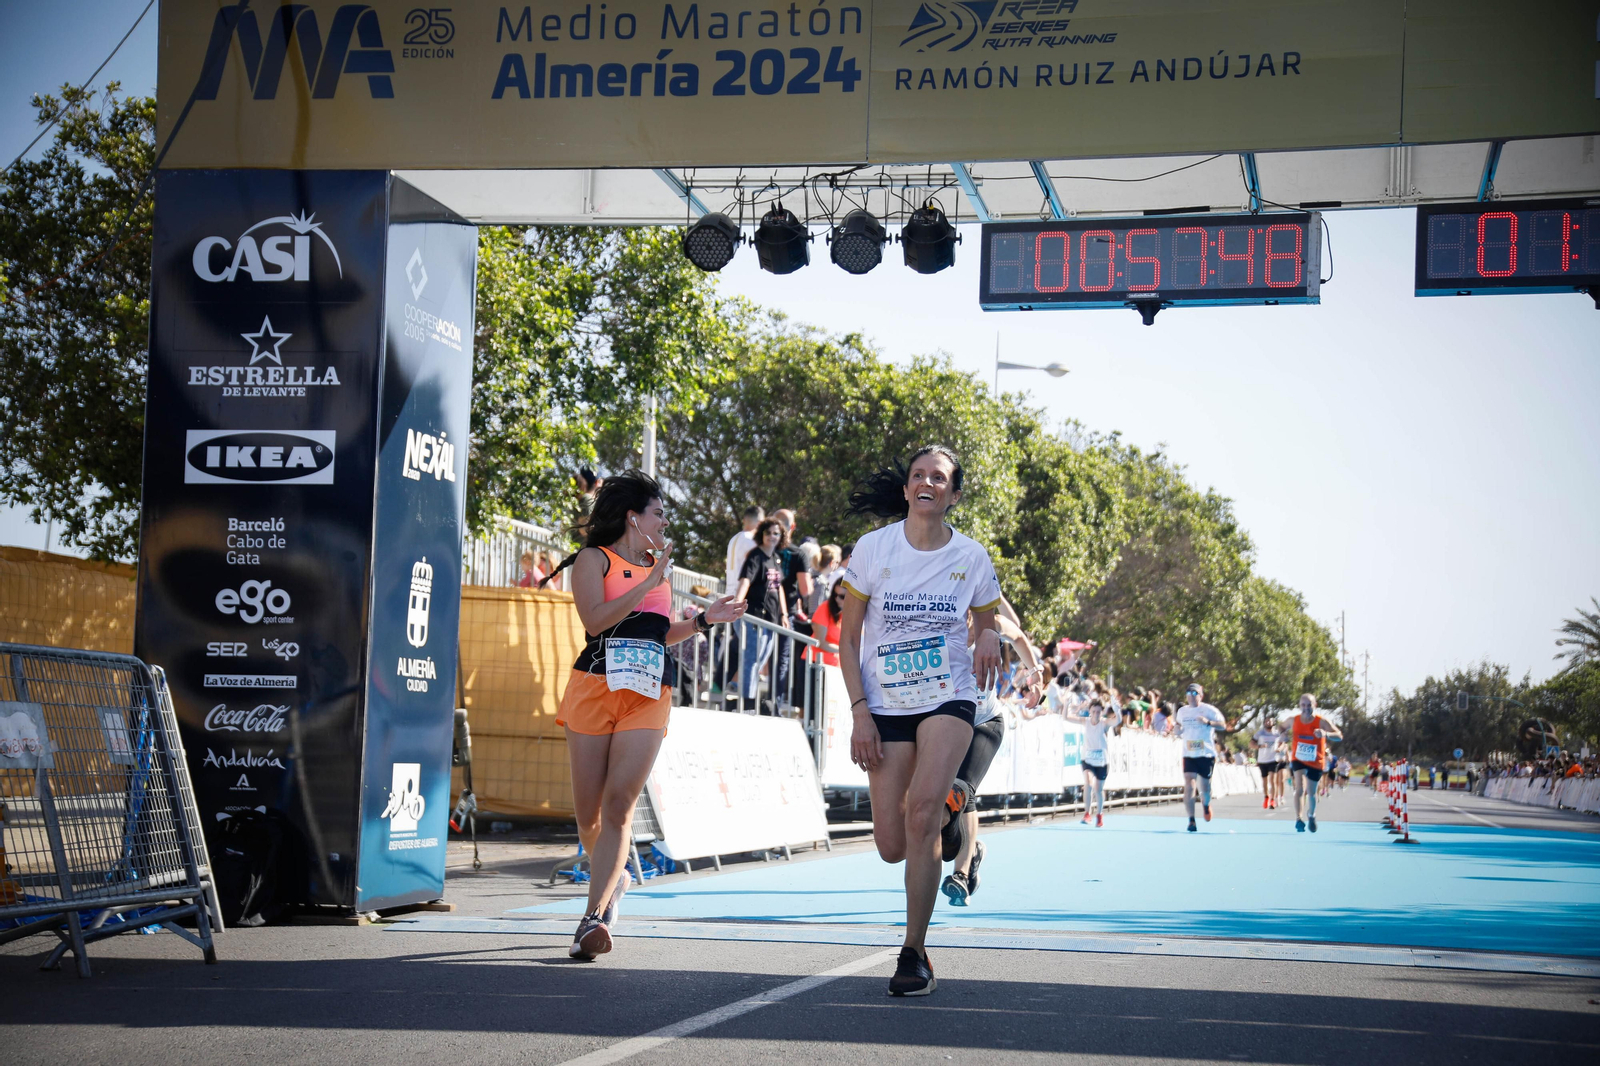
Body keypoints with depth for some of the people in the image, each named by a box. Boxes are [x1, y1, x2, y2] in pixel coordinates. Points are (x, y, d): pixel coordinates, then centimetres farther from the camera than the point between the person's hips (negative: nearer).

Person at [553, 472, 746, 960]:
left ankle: (594, 917, -17)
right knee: (588, 810, 2)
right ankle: (612, 878, 32)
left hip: (648, 698, 3)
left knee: (618, 806, -13)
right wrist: (650, 584, -12)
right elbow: (594, 620, -11)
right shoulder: (594, 559, 5)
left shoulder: (658, 565, 22)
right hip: (594, 689, -3)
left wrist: (703, 619, 16)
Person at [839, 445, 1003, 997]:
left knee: (923, 808, -25)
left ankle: (914, 953, -14)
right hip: (886, 705, 1)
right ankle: (943, 817, 38)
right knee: (892, 848, -1)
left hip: (949, 699, -1)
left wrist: (989, 637, -12)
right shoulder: (873, 548, -2)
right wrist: (859, 710, -8)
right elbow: (847, 639, 2)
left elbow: (986, 624, 14)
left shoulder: (971, 557, 0)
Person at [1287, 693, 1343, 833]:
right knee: (1300, 788, -21)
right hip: (1298, 759, 0)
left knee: (1311, 792, 14)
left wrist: (1326, 734, -48)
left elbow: (1339, 736, -27)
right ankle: (1299, 819, -22)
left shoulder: (1321, 722, -18)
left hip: (1316, 762, 0)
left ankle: (1312, 815, 44)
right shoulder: (1293, 721, -8)